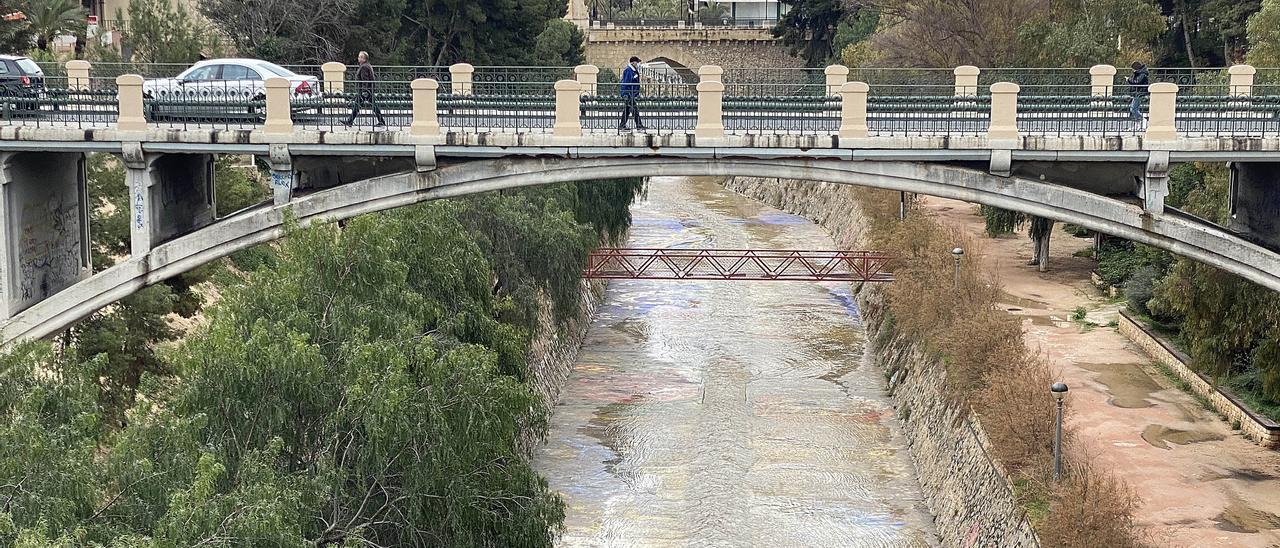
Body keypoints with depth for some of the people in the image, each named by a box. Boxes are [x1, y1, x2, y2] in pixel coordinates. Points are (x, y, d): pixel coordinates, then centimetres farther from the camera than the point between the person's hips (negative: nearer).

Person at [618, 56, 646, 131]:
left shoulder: (635, 71, 16)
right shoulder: (628, 71, -15)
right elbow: (625, 83, -19)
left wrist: (637, 93, 25)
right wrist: (625, 95, -23)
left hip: (632, 94, 10)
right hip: (628, 94, -10)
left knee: (626, 110, 12)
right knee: (635, 109, -9)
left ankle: (622, 125, 16)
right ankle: (639, 125, -8)